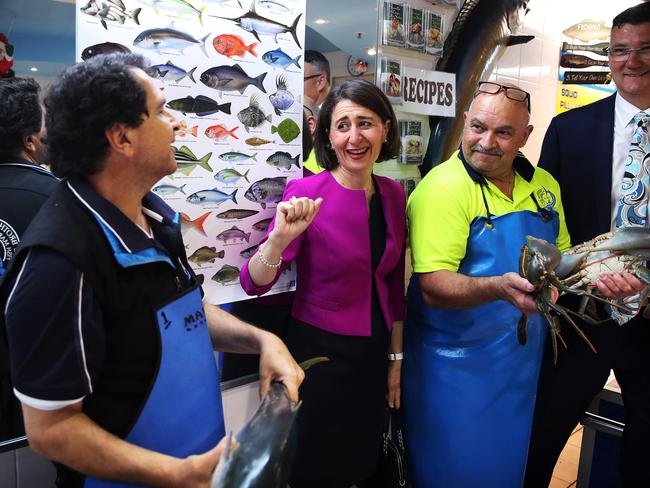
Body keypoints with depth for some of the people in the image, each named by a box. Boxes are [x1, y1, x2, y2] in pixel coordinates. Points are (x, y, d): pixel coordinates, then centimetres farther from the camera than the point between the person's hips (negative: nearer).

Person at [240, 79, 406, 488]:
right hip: (319, 353, -5)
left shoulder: (393, 194, -1)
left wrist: (396, 356, 11)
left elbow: (394, 284, 8)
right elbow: (254, 284, -19)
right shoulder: (306, 193, -17)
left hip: (374, 354, 5)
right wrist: (280, 238, -38)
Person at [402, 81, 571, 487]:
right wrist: (497, 288, -40)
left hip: (523, 360, 6)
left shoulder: (545, 186, 3)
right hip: (457, 361, -6)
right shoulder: (443, 187, -18)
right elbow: (433, 287, -25)